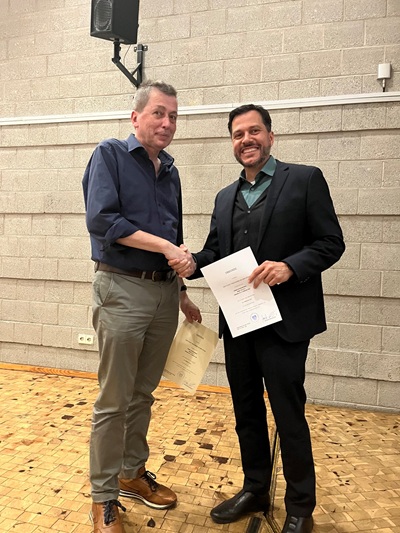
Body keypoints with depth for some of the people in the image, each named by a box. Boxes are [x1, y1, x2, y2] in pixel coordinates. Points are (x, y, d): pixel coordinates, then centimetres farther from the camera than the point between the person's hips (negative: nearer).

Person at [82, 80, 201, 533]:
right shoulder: (110, 155, -3)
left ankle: (133, 472, 36)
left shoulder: (169, 170, 15)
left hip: (165, 292, 6)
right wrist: (165, 245, -18)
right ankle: (103, 497, 23)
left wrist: (182, 293, 19)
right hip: (122, 290, -6)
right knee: (114, 401, 4)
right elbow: (101, 220, -17)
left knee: (143, 394, 17)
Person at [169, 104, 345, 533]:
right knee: (246, 412, 17)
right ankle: (254, 490, 38)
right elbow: (216, 251, 12)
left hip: (284, 320, -5)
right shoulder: (225, 197, 15)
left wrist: (290, 266, -22)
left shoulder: (304, 179, -2)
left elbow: (331, 242, -6)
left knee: (288, 415, 6)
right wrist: (192, 264, -9)